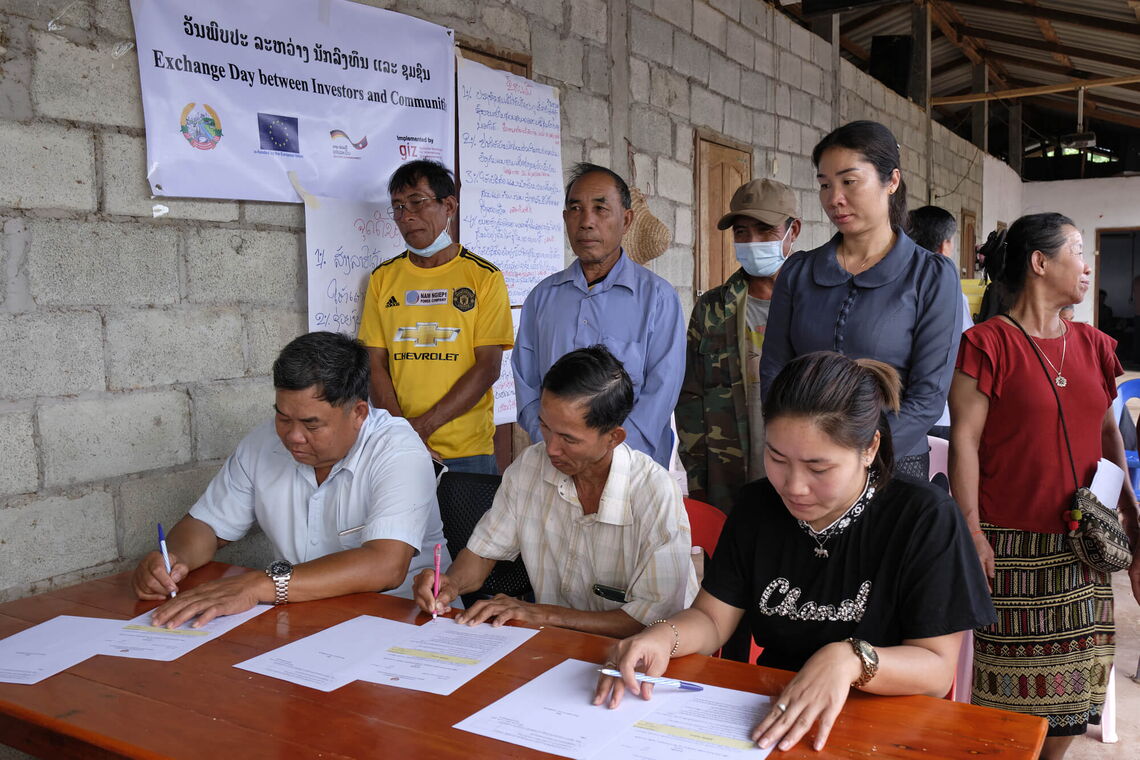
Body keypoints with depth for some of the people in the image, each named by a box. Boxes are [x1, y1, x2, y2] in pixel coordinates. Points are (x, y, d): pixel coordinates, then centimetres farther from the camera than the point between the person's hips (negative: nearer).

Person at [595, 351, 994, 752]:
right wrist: (664, 637, -18)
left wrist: (850, 659, -32)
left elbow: (937, 669, -14)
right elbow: (711, 617, 4)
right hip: (765, 712, 3)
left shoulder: (925, 519, -13)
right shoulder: (757, 505, 2)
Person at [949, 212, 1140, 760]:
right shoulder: (987, 345, -9)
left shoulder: (1093, 345, 11)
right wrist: (972, 532, -14)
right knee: (1013, 687, 3)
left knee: (1072, 677, 13)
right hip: (1014, 548, -6)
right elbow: (964, 440, -11)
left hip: (1083, 547, 6)